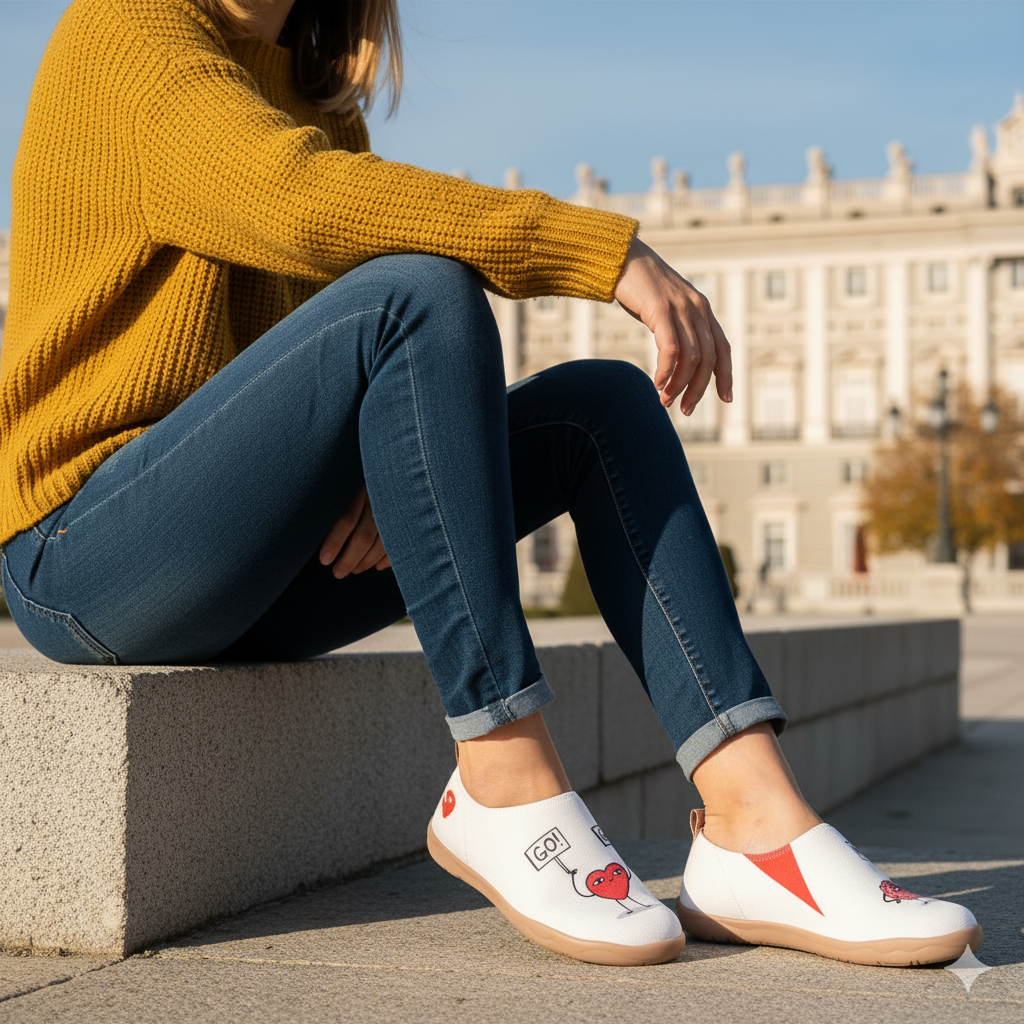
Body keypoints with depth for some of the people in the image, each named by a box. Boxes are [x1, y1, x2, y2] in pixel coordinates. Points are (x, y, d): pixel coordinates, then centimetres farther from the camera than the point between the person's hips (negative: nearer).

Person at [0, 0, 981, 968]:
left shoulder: (324, 96, 19)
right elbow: (298, 201, -25)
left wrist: (402, 467, -11)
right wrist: (607, 249, -27)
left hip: (265, 565, 8)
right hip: (81, 552, -8)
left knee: (602, 405, -7)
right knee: (421, 294, -28)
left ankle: (753, 820, -20)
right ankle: (506, 782, -27)